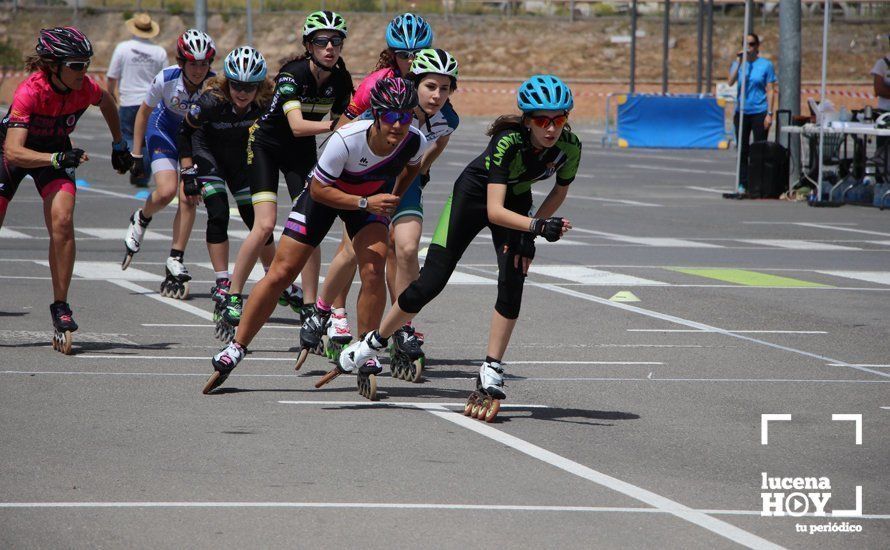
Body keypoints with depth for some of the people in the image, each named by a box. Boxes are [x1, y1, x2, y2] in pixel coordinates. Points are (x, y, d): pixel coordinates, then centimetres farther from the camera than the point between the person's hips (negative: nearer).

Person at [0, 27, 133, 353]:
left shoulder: (85, 88, -22)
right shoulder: (30, 91, -36)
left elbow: (107, 103, 5)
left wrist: (119, 146, 14)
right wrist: (58, 159, -55)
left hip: (56, 151, 2)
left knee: (62, 222, -20)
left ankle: (60, 308, -14)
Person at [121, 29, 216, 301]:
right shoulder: (166, 79, -26)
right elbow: (144, 112, -8)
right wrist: (136, 155, -6)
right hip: (164, 131, -1)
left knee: (189, 197, -14)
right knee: (166, 191, -20)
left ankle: (175, 262, -4)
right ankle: (141, 220, 14)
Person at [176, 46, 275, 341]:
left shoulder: (266, 103, -25)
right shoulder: (212, 101, -32)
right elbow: (185, 131, -15)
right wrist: (187, 170, -14)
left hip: (241, 160, 3)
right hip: (209, 155, -2)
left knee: (257, 220, 1)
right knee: (218, 215, -19)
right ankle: (222, 286, -14)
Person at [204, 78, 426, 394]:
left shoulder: (414, 141, -25)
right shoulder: (346, 140, -38)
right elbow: (319, 190, -26)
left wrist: (392, 200, -2)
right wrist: (365, 203, -33)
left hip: (372, 196, 2)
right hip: (325, 194, -2)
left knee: (373, 269, -22)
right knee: (280, 274, -5)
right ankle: (236, 348, 6)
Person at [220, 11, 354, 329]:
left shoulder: (340, 80, -12)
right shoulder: (293, 74, -27)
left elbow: (339, 125, -2)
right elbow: (297, 126, -39)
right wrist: (331, 125, -51)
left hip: (302, 152, 4)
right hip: (267, 144, -4)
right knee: (265, 225, -16)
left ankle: (309, 305, -2)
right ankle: (232, 295, -2)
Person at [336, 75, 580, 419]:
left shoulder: (569, 147, -24)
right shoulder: (508, 142, -39)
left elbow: (560, 192, -4)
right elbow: (494, 210, -44)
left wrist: (529, 233, -14)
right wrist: (538, 226, -57)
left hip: (516, 200, 4)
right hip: (474, 193, -4)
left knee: (512, 281, -16)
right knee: (430, 283, -5)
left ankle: (491, 370, -6)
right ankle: (374, 342, 15)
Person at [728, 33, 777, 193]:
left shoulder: (766, 65, 2)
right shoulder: (738, 63, 9)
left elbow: (771, 91, 0)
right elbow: (731, 82, -8)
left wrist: (769, 113, -8)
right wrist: (738, 61, -14)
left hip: (759, 112, -3)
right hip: (742, 112, 3)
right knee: (742, 150, 4)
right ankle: (742, 184, 9)